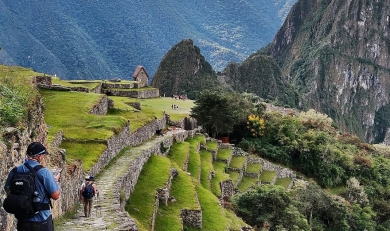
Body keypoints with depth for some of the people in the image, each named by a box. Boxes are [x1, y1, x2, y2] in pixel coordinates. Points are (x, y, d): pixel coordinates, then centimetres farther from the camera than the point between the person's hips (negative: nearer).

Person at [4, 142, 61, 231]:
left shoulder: (15, 171, -4)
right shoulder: (44, 172, -17)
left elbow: (7, 190, 12)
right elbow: (55, 196, -13)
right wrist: (55, 181, 6)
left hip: (23, 221, 4)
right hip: (41, 221, -4)